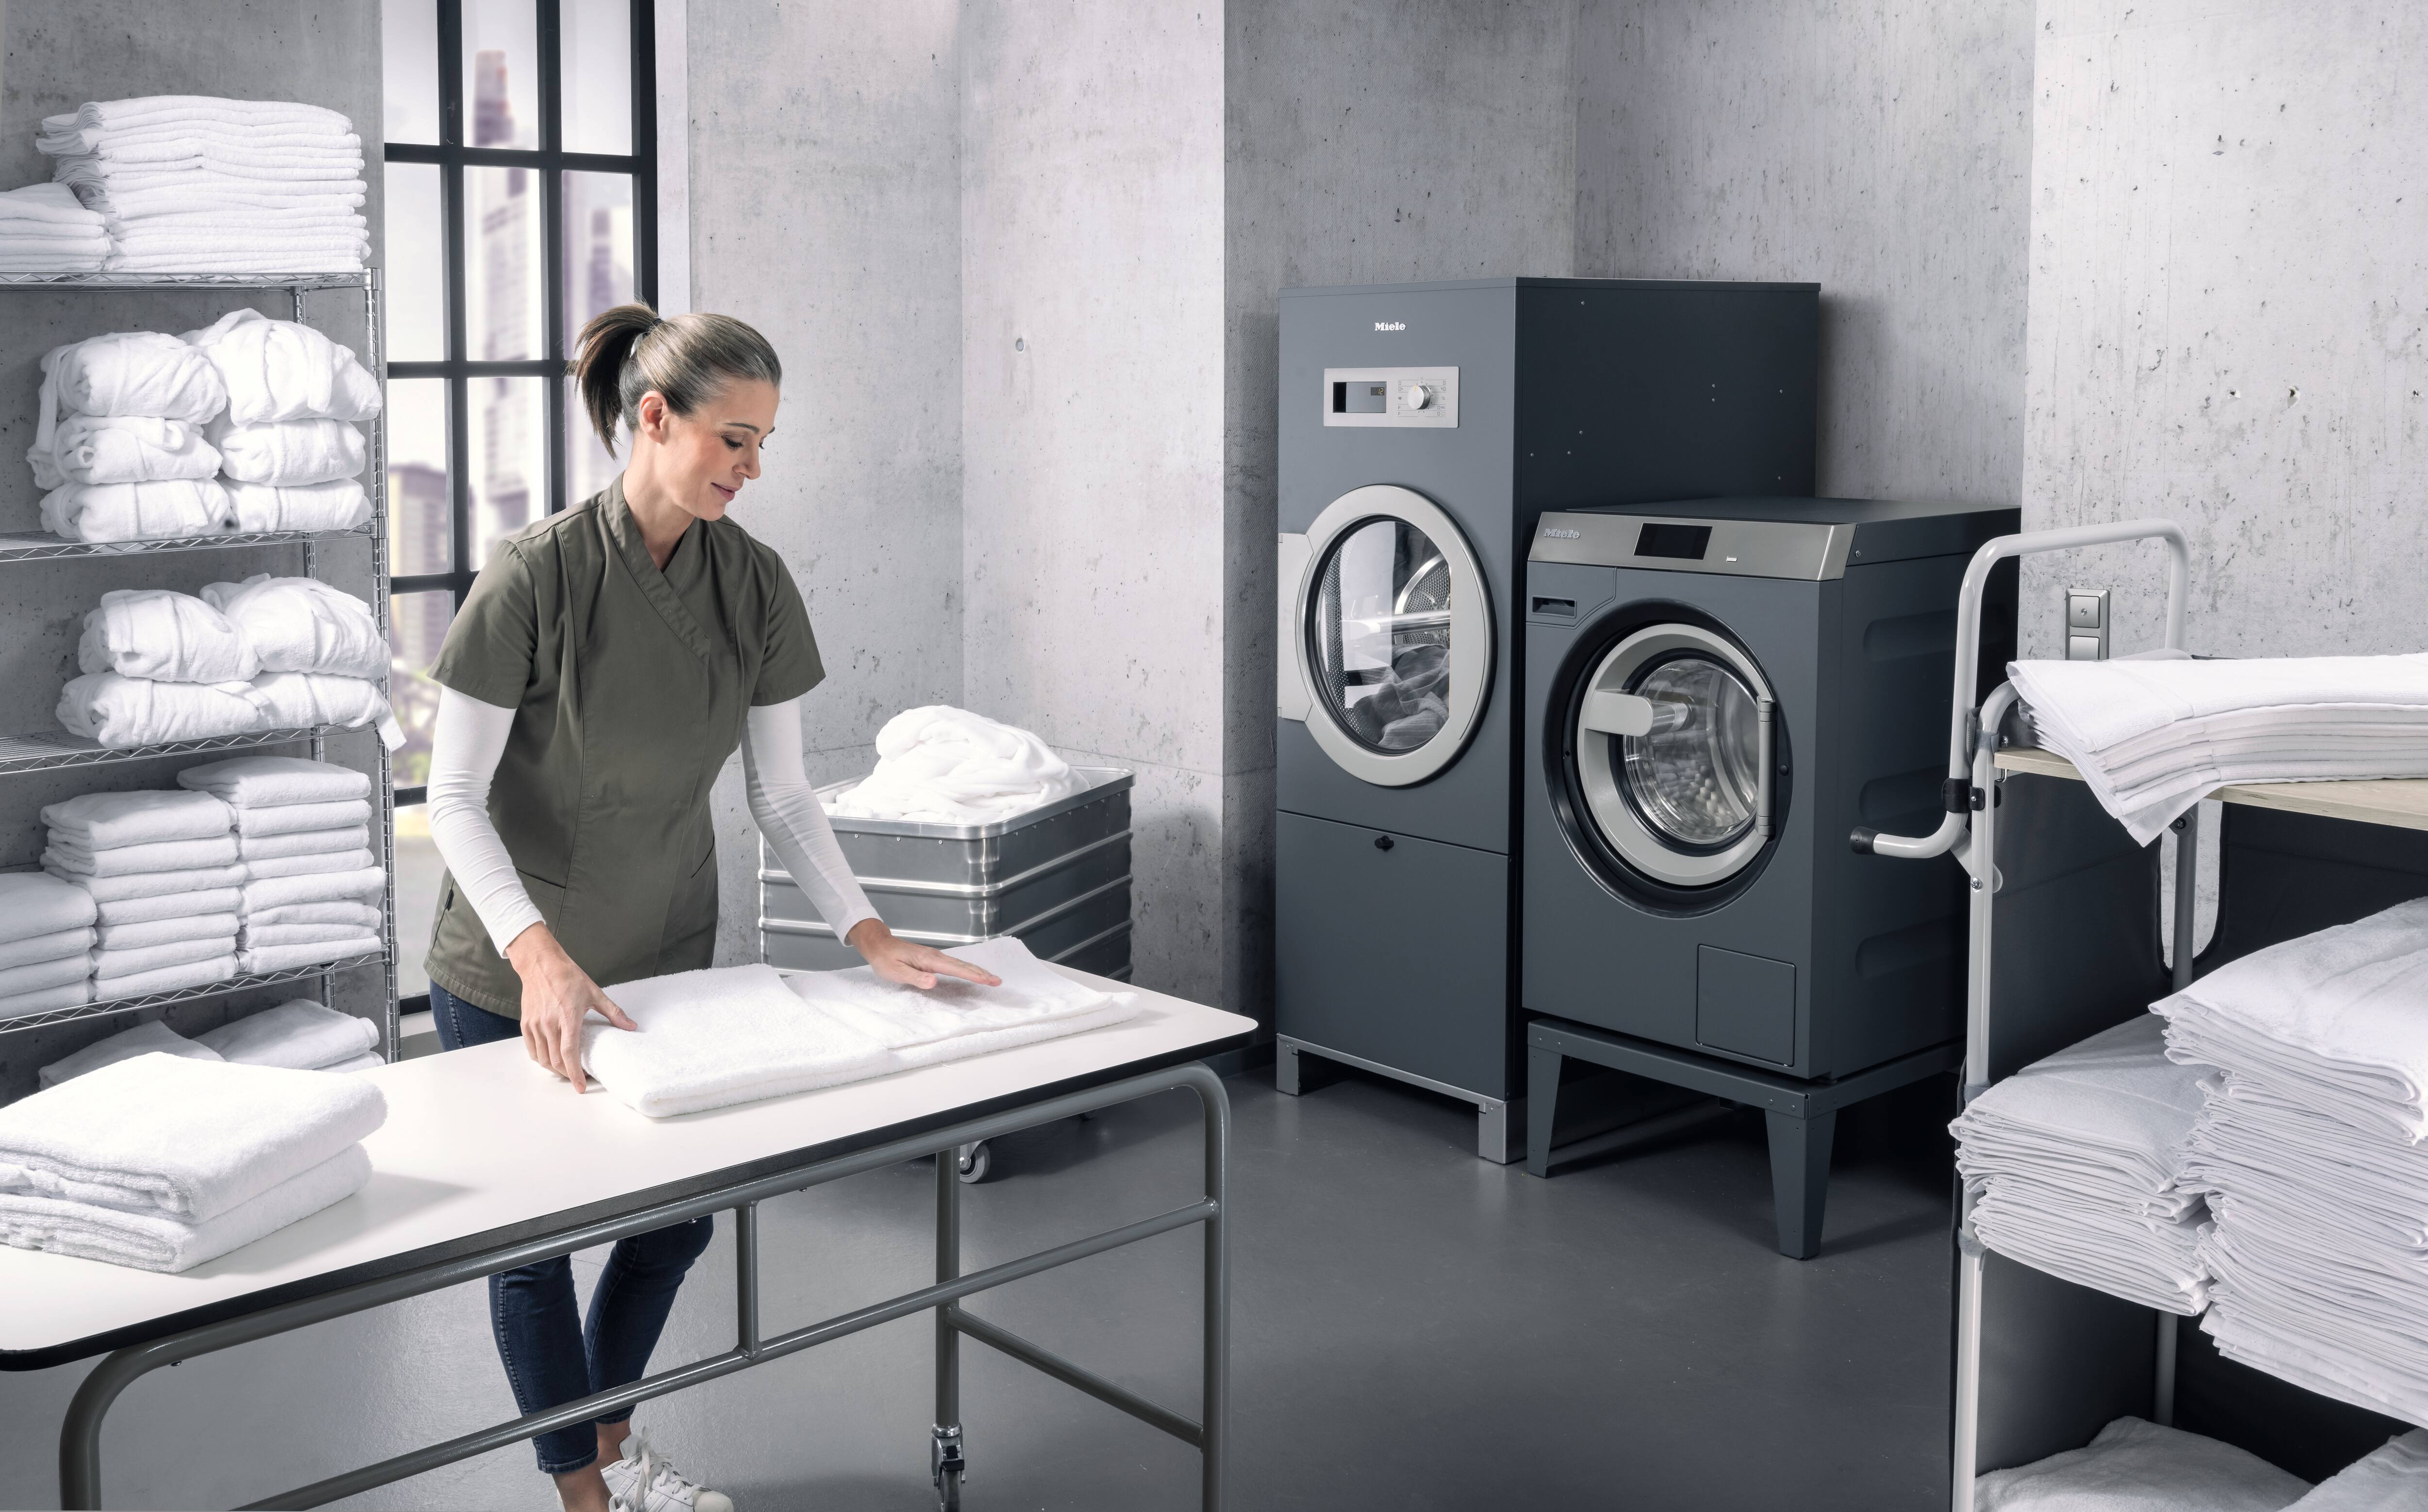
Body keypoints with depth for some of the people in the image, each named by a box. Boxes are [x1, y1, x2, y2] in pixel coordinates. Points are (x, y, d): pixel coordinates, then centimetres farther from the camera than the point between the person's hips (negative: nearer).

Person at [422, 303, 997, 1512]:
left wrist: (870, 936, -10)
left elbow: (781, 792, -1)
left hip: (666, 957, 5)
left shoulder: (754, 584, -7)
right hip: (513, 975, -5)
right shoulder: (537, 574, -21)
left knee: (678, 1210, 15)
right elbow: (454, 797, -19)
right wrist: (540, 954, -32)